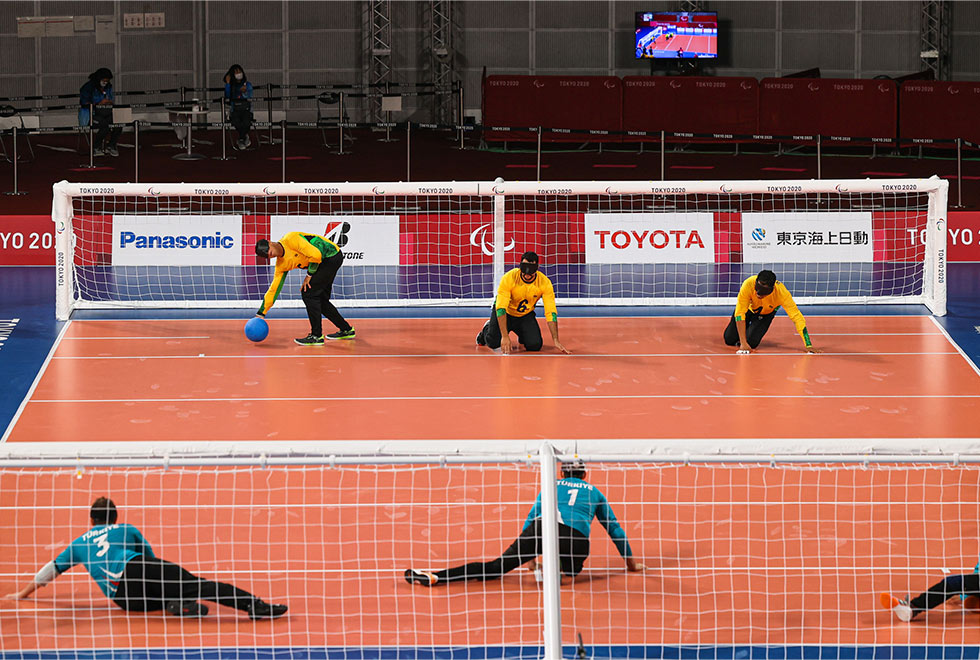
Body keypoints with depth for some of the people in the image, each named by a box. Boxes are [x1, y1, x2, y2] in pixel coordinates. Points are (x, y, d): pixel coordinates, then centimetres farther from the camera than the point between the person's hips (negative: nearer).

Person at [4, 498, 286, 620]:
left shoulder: (79, 543, 32)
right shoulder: (126, 529, 30)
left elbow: (50, 569, 37)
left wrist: (22, 594, 50)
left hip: (122, 594, 1)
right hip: (137, 567, -1)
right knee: (201, 586, -10)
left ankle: (179, 605, -24)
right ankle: (253, 605, -29)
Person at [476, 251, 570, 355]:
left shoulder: (545, 283, -22)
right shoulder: (509, 278, -29)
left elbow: (551, 312, -22)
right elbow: (501, 308, -32)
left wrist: (556, 341, -29)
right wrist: (505, 337, -39)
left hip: (526, 315, 2)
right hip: (506, 313, -2)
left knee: (535, 345, -19)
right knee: (493, 343, -21)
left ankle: (522, 337, 21)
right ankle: (487, 329, 19)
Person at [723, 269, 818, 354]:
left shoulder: (782, 292, -39)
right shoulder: (748, 285, -40)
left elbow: (796, 317, -34)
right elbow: (739, 313, -36)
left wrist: (808, 346, -39)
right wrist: (743, 343, -41)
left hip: (766, 313, 0)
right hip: (749, 308, 0)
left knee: (751, 342, -19)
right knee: (729, 339, -7)